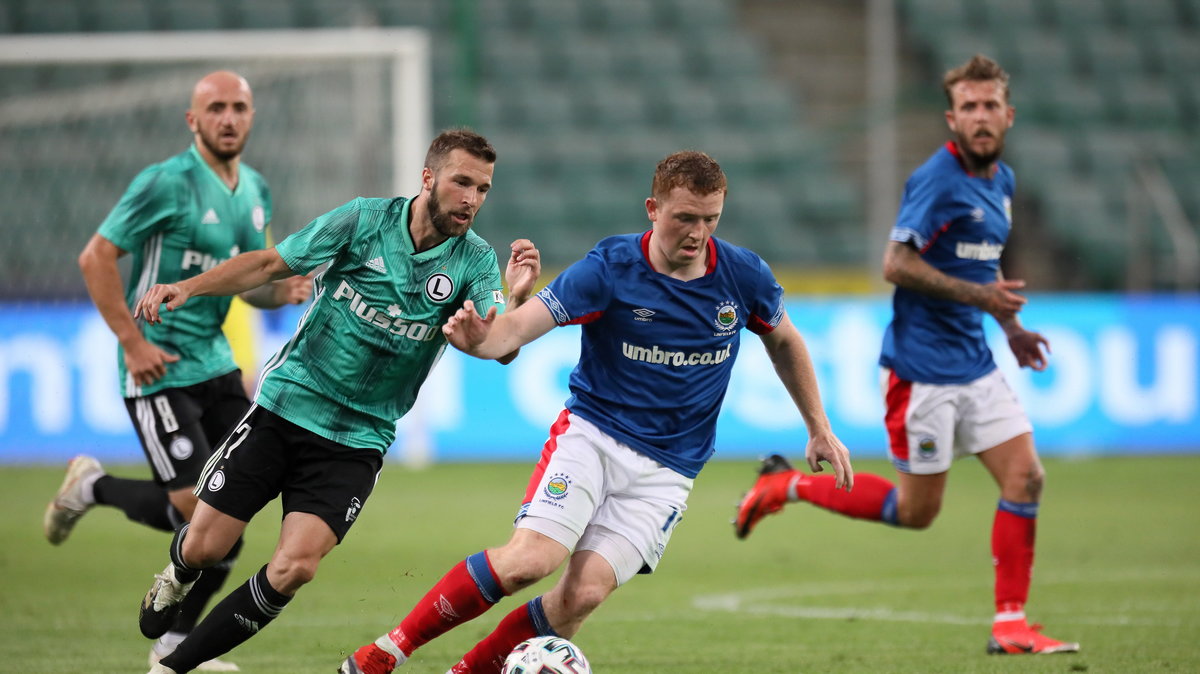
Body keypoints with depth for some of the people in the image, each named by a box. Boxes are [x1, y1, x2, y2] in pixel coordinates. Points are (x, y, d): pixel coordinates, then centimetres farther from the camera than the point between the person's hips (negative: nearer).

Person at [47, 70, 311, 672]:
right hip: (159, 368, -8)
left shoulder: (255, 191, 10)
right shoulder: (169, 183, -14)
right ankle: (92, 486, 16)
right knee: (197, 508, -13)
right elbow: (96, 256, -14)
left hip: (215, 362, 8)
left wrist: (282, 290, -2)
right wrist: (132, 341, -17)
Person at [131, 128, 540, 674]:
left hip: (357, 439, 0)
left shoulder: (474, 261, -6)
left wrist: (517, 299, -40)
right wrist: (187, 287, -11)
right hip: (286, 404, 0)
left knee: (294, 568, -17)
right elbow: (269, 264, 1)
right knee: (204, 548, -1)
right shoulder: (363, 221, -7)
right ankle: (176, 580, 39)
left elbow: (501, 349, -19)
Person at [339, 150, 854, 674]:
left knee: (585, 592, -17)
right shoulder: (611, 267, -12)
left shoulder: (744, 275, -3)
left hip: (666, 469, 2)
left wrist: (819, 428, 19)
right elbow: (521, 324, -21)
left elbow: (783, 340, 18)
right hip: (592, 433, -2)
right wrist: (481, 339, -44)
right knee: (529, 560, -24)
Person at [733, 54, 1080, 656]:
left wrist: (1011, 326, 19)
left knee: (1026, 476, -4)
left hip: (973, 364, 8)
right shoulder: (938, 181, -16)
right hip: (922, 367, -8)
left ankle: (1010, 625, 2)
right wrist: (978, 295, -24)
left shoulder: (1001, 180, 12)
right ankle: (787, 485, 18)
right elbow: (896, 265, -21)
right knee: (916, 510, 0)